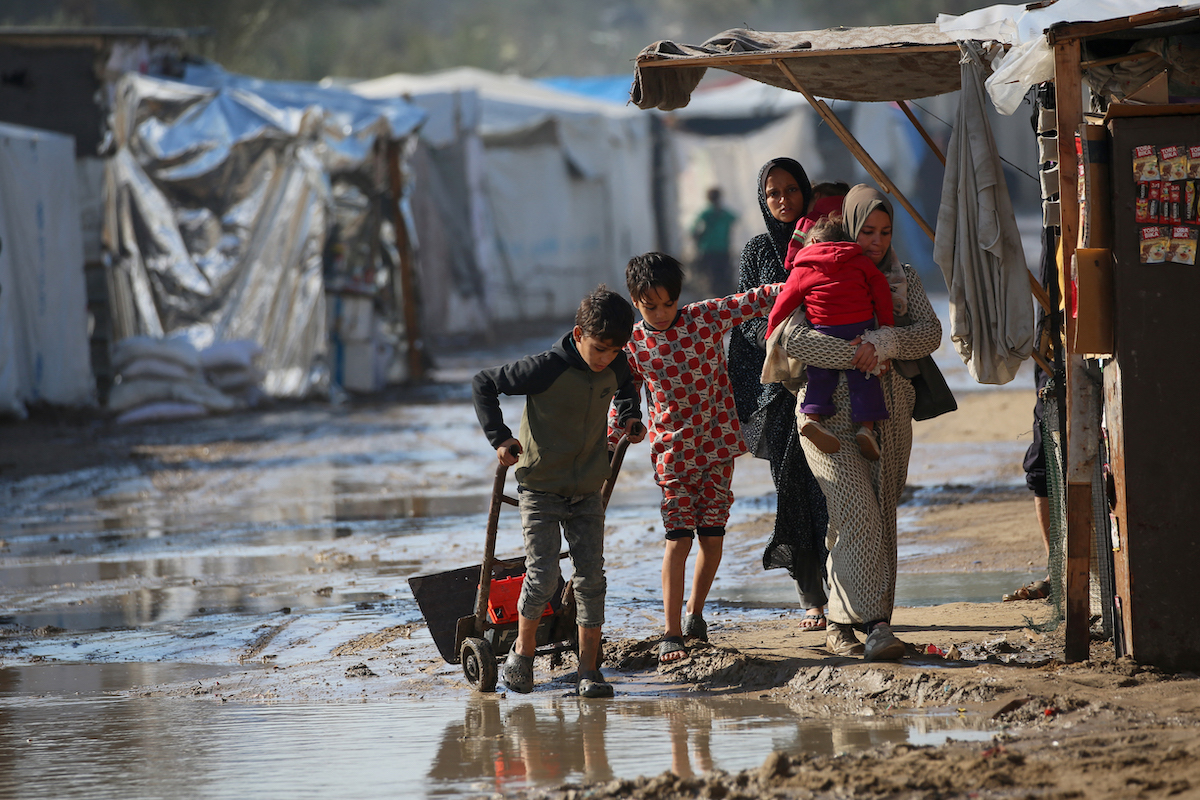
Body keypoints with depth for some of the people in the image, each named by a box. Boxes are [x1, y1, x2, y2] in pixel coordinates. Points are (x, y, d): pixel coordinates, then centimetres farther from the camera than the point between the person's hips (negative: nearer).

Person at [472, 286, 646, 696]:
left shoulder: (615, 367, -5)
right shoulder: (547, 369, -21)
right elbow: (483, 384, -12)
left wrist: (630, 416, 5)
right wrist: (499, 436, -18)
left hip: (588, 492, 4)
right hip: (541, 489, -4)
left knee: (591, 578, -1)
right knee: (542, 576, -10)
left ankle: (589, 670, 4)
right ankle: (523, 651, 15)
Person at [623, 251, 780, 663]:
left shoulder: (706, 317, -4)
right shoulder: (634, 344, -3)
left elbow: (753, 302, -7)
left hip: (718, 444, 1)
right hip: (672, 452, -1)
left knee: (713, 536, 4)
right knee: (679, 537, -8)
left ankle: (696, 612, 26)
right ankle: (672, 633, -5)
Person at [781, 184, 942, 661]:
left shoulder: (904, 280, 14)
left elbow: (930, 333, -1)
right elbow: (792, 338, -13)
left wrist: (883, 344, -18)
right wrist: (854, 357, -20)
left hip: (890, 420, 5)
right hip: (832, 416, -5)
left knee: (880, 524, 3)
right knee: (858, 518, -16)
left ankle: (841, 623, 10)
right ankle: (874, 624, -21)